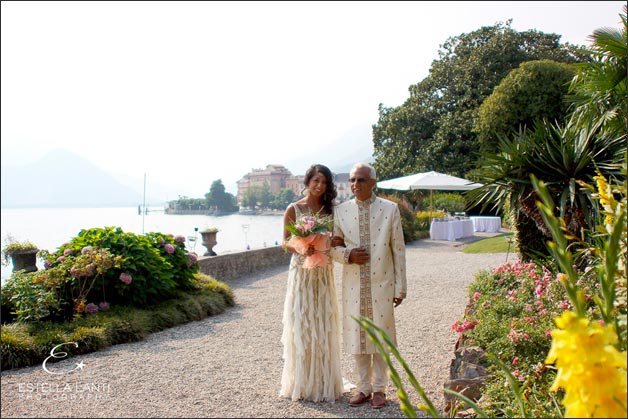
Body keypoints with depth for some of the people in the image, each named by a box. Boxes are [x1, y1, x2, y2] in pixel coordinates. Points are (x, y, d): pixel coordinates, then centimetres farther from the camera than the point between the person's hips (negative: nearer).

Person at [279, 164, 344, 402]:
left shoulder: (330, 210, 8)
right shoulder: (294, 209, -1)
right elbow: (285, 243, -2)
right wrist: (302, 248, -22)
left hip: (324, 274, 3)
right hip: (301, 273, -3)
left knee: (324, 327, 6)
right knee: (301, 327, 1)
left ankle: (324, 382, 19)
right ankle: (301, 383, 15)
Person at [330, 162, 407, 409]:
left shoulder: (390, 209, -1)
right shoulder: (340, 211, 3)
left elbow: (398, 249, 0)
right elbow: (333, 248, 9)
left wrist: (401, 286, -1)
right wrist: (348, 255, -13)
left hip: (382, 284, -1)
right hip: (353, 285, 2)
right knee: (357, 336, 9)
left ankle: (379, 389, 23)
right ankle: (363, 388, 24)